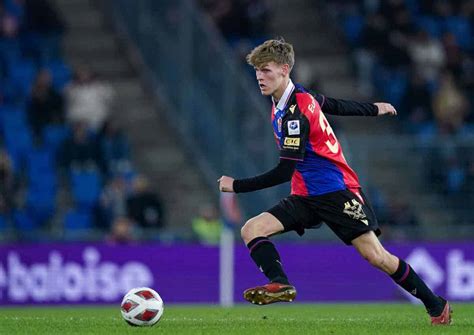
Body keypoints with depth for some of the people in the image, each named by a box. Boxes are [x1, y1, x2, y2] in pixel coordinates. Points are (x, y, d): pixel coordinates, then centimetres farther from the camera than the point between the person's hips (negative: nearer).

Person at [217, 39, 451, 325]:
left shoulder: (296, 113, -22)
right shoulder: (295, 97, 6)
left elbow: (284, 172, -24)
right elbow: (336, 106, 22)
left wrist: (237, 186, -20)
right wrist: (373, 109, 39)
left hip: (336, 191, -9)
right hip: (306, 197, 9)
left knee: (376, 256, -12)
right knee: (252, 229, -13)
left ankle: (436, 306, 4)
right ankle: (280, 284, -32)